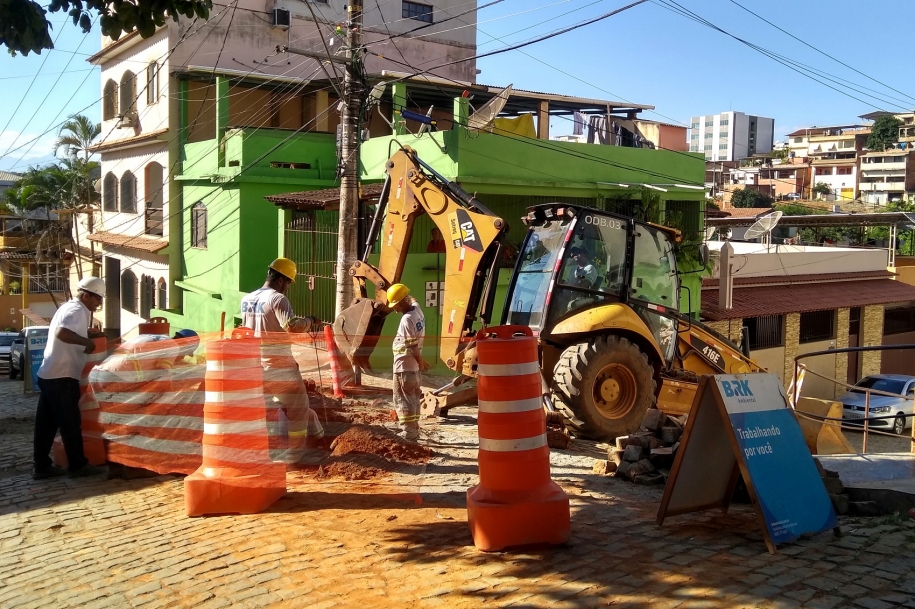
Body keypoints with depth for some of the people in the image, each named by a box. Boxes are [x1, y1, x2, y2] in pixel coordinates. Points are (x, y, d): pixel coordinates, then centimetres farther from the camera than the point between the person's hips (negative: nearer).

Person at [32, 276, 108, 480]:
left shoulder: (69, 307, 18)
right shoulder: (77, 310, -14)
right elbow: (62, 333, -31)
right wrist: (87, 342, -24)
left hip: (49, 374, 10)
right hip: (62, 376, -10)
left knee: (46, 423, 11)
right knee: (70, 423, 0)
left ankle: (42, 467, 16)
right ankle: (78, 465, 8)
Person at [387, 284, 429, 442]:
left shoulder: (407, 319, -24)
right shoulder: (417, 309, 3)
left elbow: (413, 346, -22)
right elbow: (412, 300, 29)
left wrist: (420, 361, -7)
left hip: (404, 366, -9)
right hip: (413, 365, 9)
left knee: (403, 400, -1)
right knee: (413, 398, 16)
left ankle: (409, 433, 2)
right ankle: (413, 430, 25)